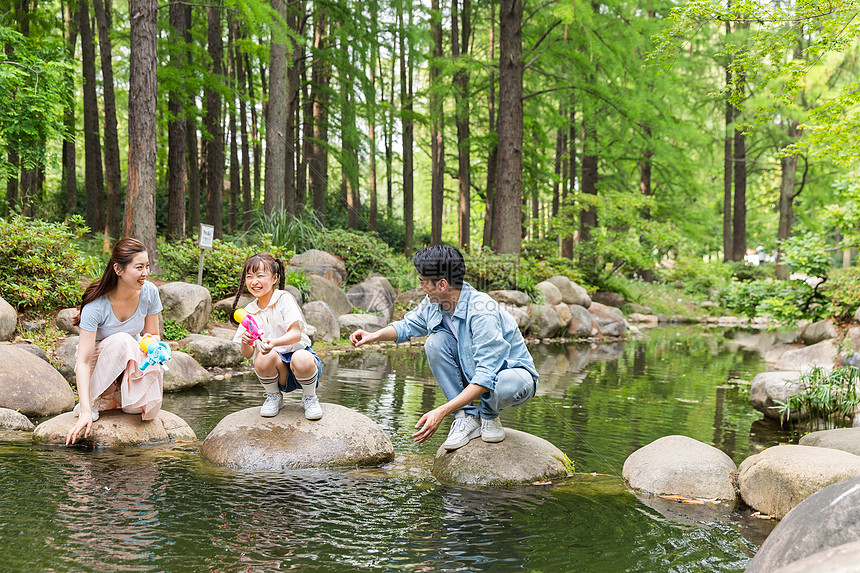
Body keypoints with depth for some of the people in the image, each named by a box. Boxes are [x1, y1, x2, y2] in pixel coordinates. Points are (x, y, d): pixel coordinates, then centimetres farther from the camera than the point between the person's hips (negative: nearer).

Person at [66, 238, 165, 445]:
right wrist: (85, 411, -41)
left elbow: (152, 334, 2)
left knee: (147, 409, -28)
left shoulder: (149, 292, -14)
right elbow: (83, 361, -31)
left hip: (132, 361, 3)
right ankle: (94, 400, -17)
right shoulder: (96, 305, -27)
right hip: (98, 362, -3)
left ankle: (116, 397, 7)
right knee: (122, 340, -37)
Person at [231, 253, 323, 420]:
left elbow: (296, 334, -19)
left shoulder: (284, 299, -6)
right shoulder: (249, 312, 6)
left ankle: (310, 397, -5)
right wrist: (245, 342, -20)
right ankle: (273, 397, -1)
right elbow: (247, 354, 4)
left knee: (302, 359, -38)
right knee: (265, 356, -32)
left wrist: (274, 343, -39)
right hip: (279, 375, 3)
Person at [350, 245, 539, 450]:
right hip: (471, 374, 6)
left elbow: (486, 377, -35)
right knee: (435, 341, -17)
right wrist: (374, 336, -5)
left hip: (513, 373, -6)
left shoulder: (482, 312, -32)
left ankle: (488, 415, -4)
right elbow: (408, 325, 15)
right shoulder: (434, 303, -8)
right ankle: (466, 417, -9)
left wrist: (442, 411, -39)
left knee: (506, 386, -42)